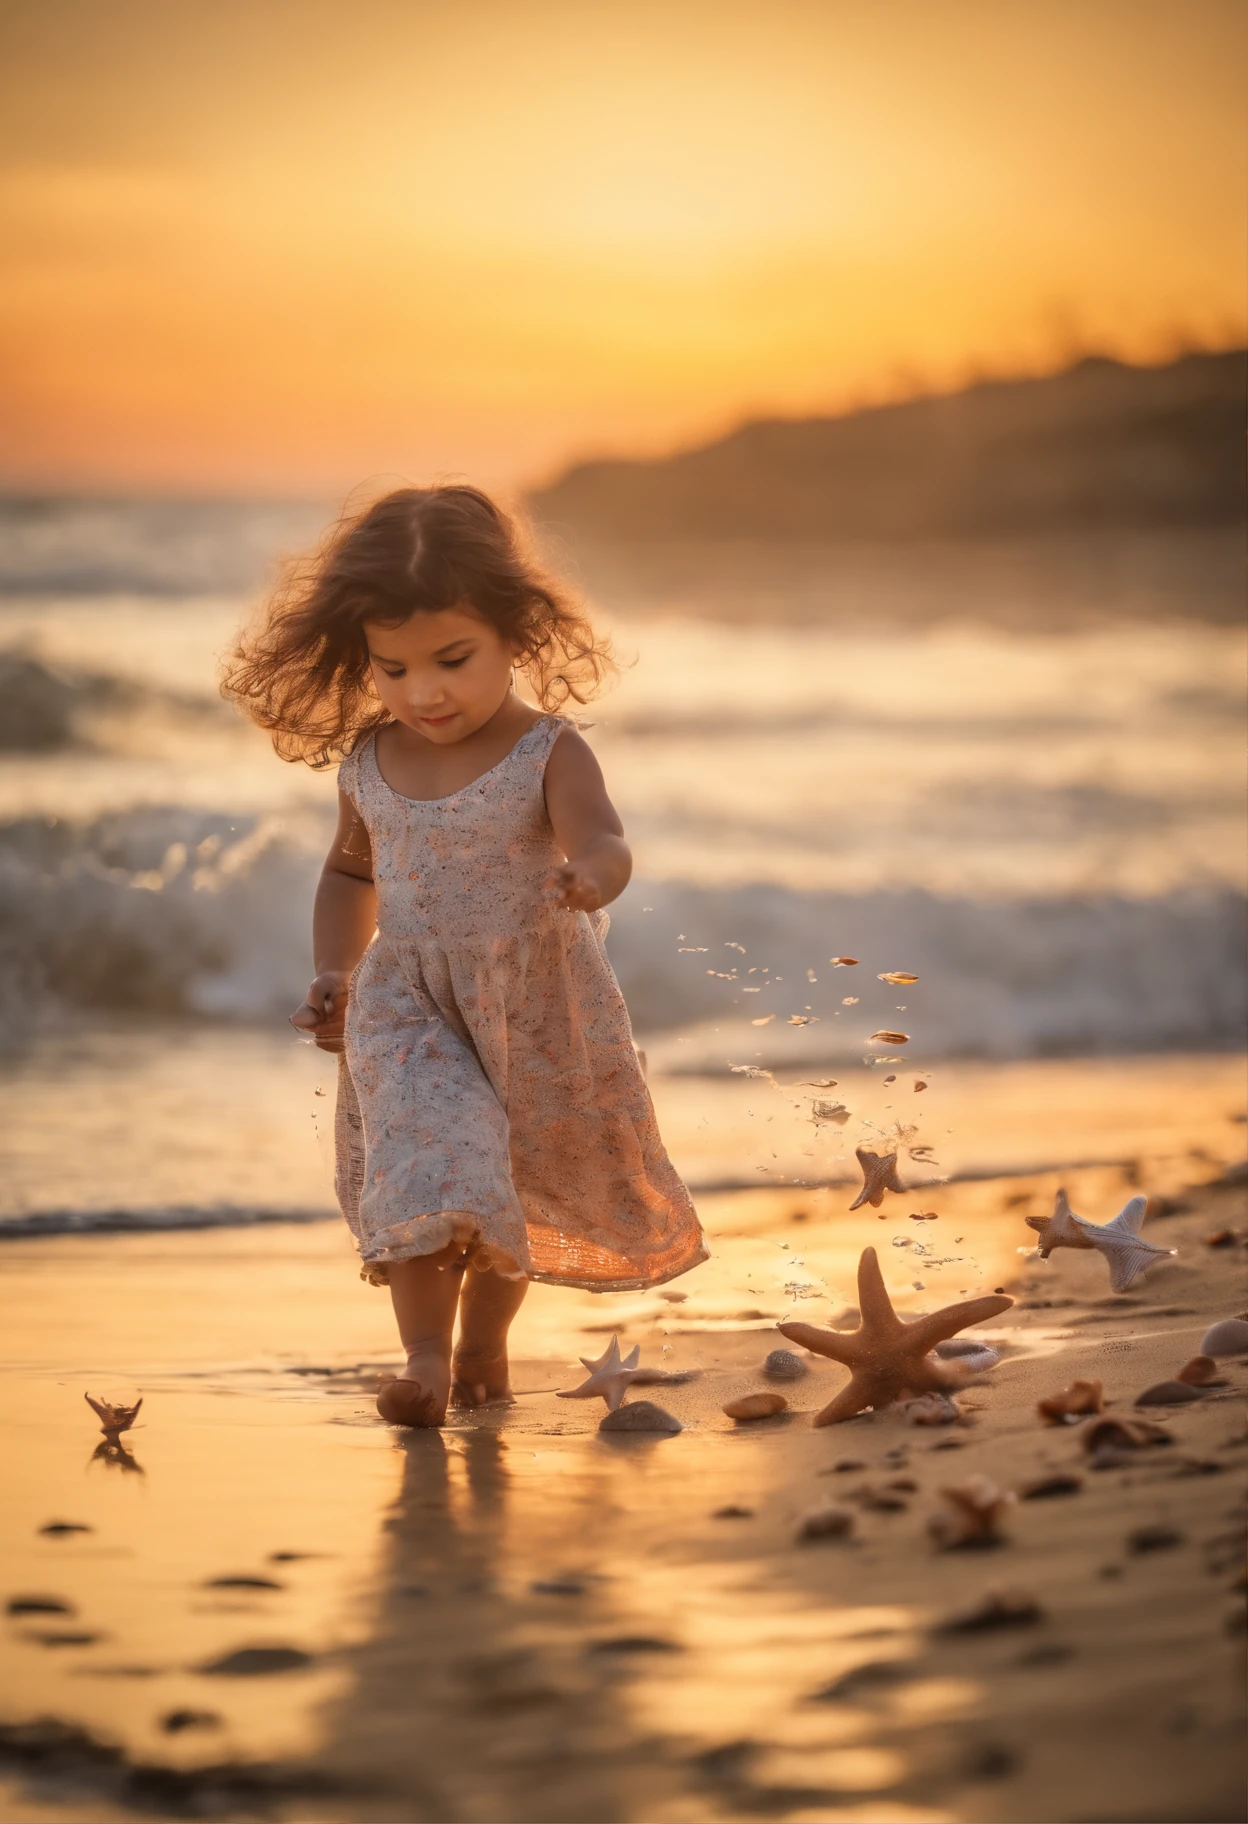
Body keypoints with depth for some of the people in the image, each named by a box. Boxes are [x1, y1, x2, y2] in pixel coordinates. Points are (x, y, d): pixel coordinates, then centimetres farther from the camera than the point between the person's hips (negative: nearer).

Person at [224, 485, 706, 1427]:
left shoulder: (549, 754, -16)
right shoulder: (369, 760, -3)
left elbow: (602, 842, -33)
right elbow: (351, 868, 15)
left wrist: (592, 874, -57)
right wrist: (334, 976, 4)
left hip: (537, 1005, -1)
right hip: (409, 1007, 1)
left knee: (519, 1182, 14)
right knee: (423, 1162, -20)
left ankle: (483, 1340, 36)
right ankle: (425, 1357, -16)